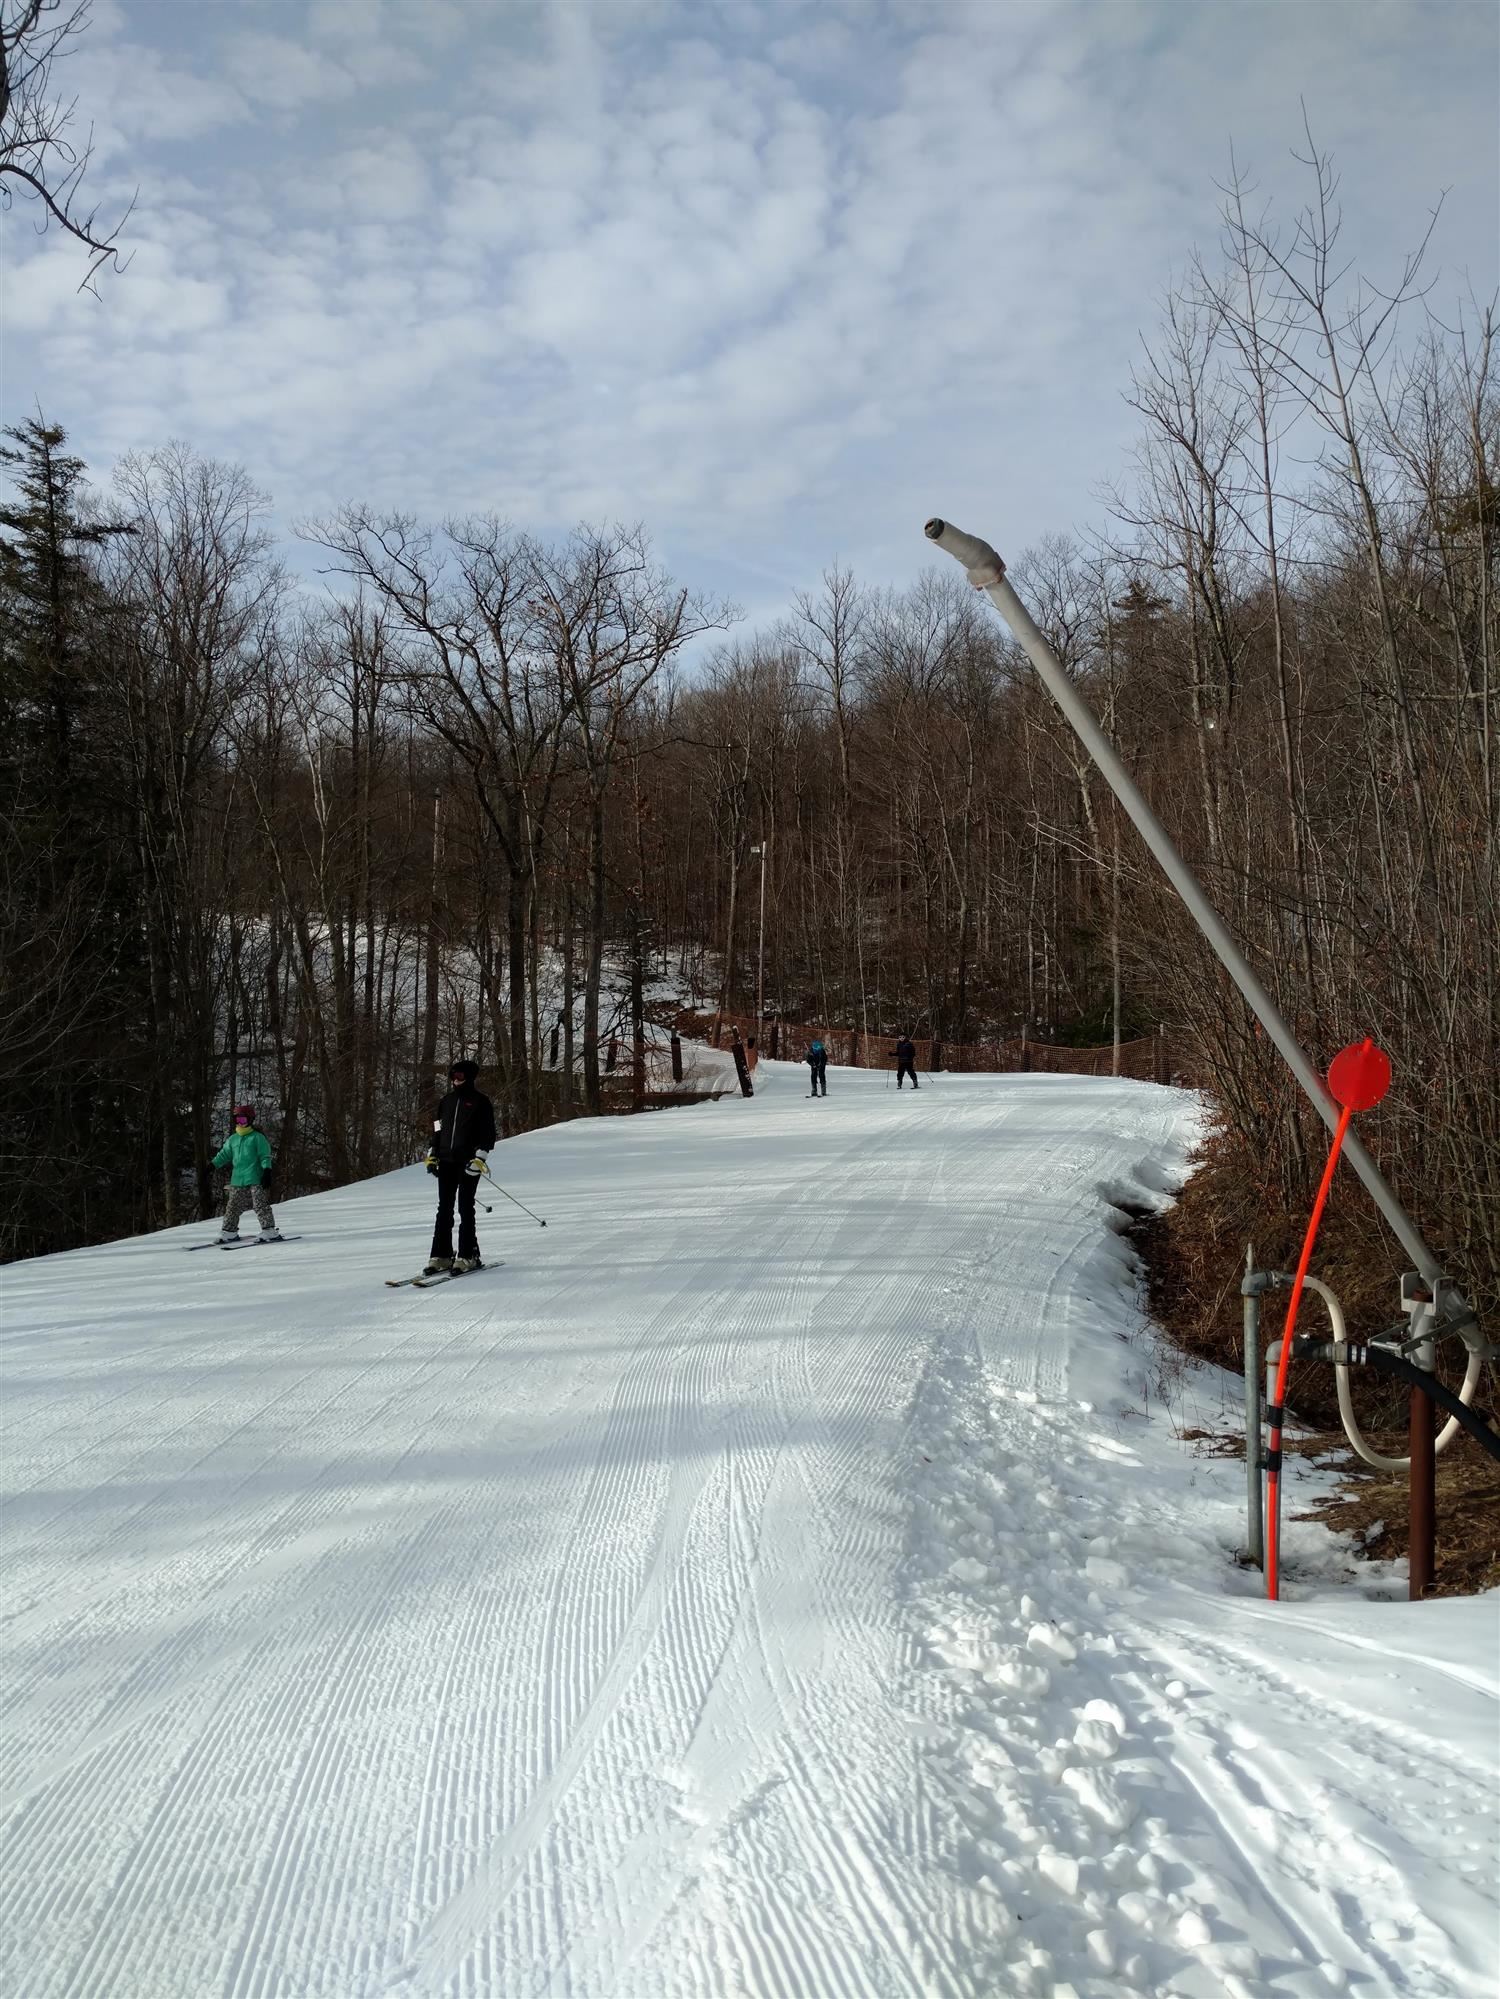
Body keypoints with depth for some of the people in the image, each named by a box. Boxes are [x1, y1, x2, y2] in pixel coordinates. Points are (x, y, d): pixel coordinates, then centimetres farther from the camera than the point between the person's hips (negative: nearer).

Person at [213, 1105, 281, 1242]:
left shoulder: (258, 1137, -2)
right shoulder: (232, 1139, 15)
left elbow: (265, 1156, -6)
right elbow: (224, 1154, 21)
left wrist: (267, 1170, -16)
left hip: (255, 1179, -6)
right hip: (237, 1180, 6)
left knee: (261, 1205, -10)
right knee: (233, 1207, 9)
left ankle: (269, 1231, -10)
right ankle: (229, 1232, 19)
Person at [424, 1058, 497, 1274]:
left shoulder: (480, 1102, 0)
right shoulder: (447, 1101, 17)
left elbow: (488, 1134, -4)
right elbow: (437, 1130, 22)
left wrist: (479, 1158, -14)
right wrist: (431, 1156, 13)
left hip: (468, 1163, -6)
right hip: (446, 1161, 6)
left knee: (465, 1208, -6)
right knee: (444, 1209, 4)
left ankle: (468, 1256, -2)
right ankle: (441, 1255, 7)